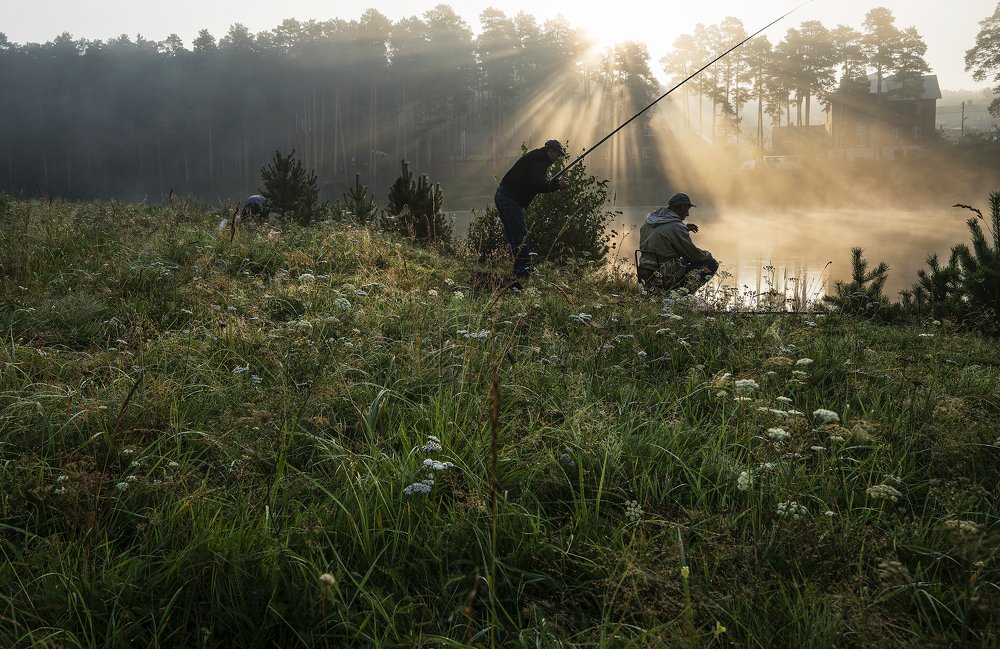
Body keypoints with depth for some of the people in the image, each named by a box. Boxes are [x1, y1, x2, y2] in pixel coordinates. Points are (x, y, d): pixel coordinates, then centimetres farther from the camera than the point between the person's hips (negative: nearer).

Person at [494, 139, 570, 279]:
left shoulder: (535, 157, 22)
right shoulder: (538, 160, -11)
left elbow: (537, 183, 24)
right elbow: (538, 186, -21)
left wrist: (556, 182, 15)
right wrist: (558, 185, -11)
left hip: (502, 196, 11)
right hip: (510, 198, -11)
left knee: (512, 236, 12)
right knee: (521, 236, -11)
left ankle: (518, 272, 16)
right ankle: (524, 270, -14)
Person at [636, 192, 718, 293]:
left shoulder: (649, 222, 7)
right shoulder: (676, 227, -16)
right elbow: (694, 255, -8)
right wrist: (707, 255, 14)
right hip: (666, 280, -8)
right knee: (711, 264, -1)